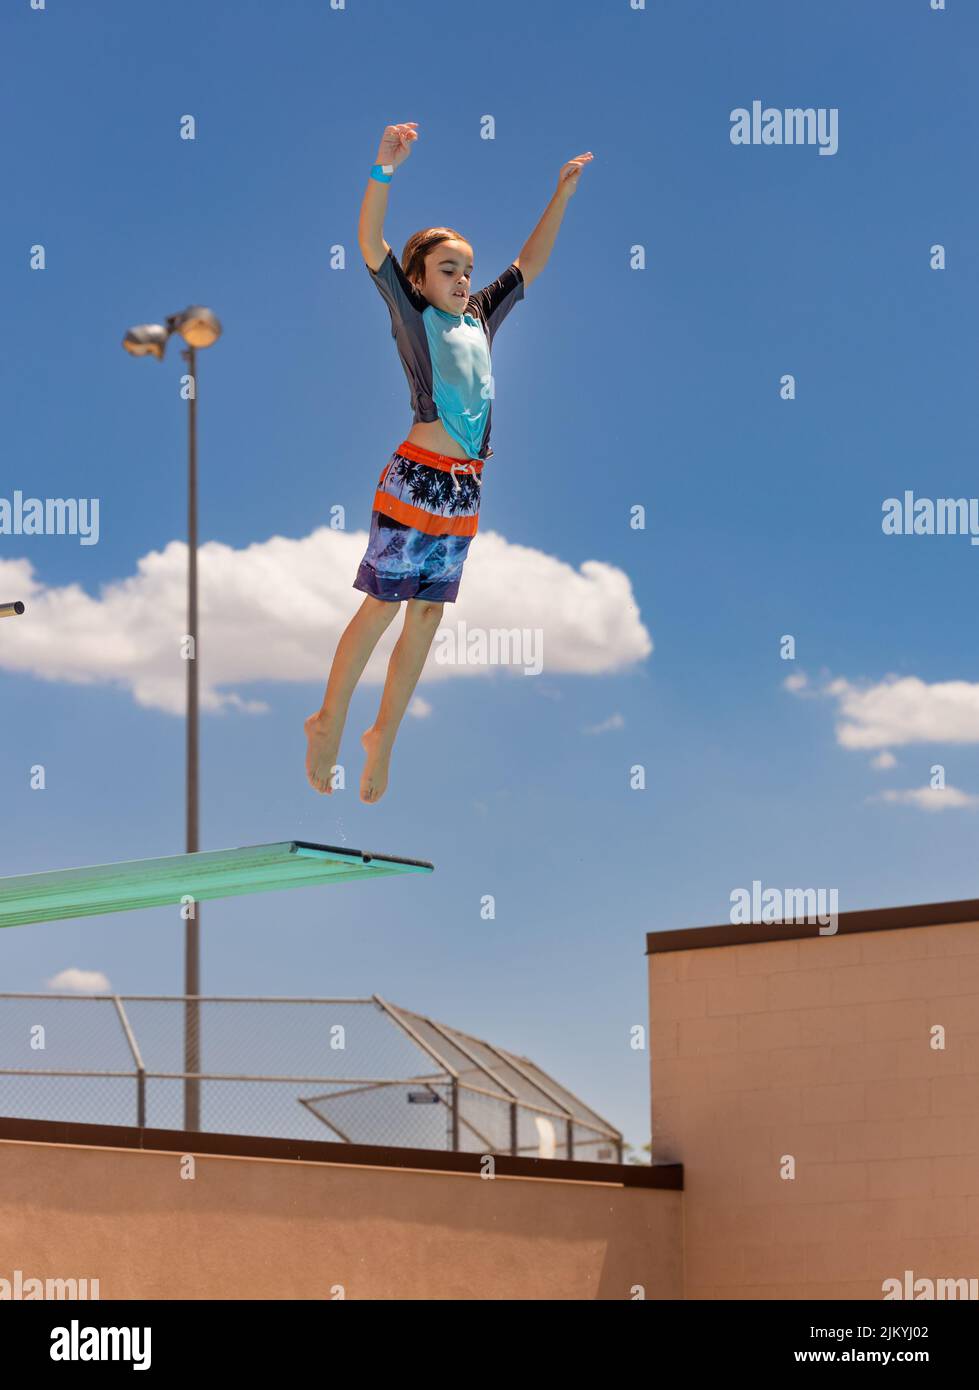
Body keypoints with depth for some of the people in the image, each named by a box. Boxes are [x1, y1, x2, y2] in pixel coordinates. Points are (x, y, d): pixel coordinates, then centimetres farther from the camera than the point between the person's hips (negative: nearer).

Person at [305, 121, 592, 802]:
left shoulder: (481, 319, 16)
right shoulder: (413, 316, 1)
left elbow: (530, 263, 24)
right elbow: (372, 243, -11)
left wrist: (562, 194, 18)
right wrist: (384, 170, -23)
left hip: (466, 487, 6)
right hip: (417, 477, -6)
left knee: (427, 617, 9)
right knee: (382, 606, -4)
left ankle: (384, 734, 19)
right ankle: (329, 723, 9)